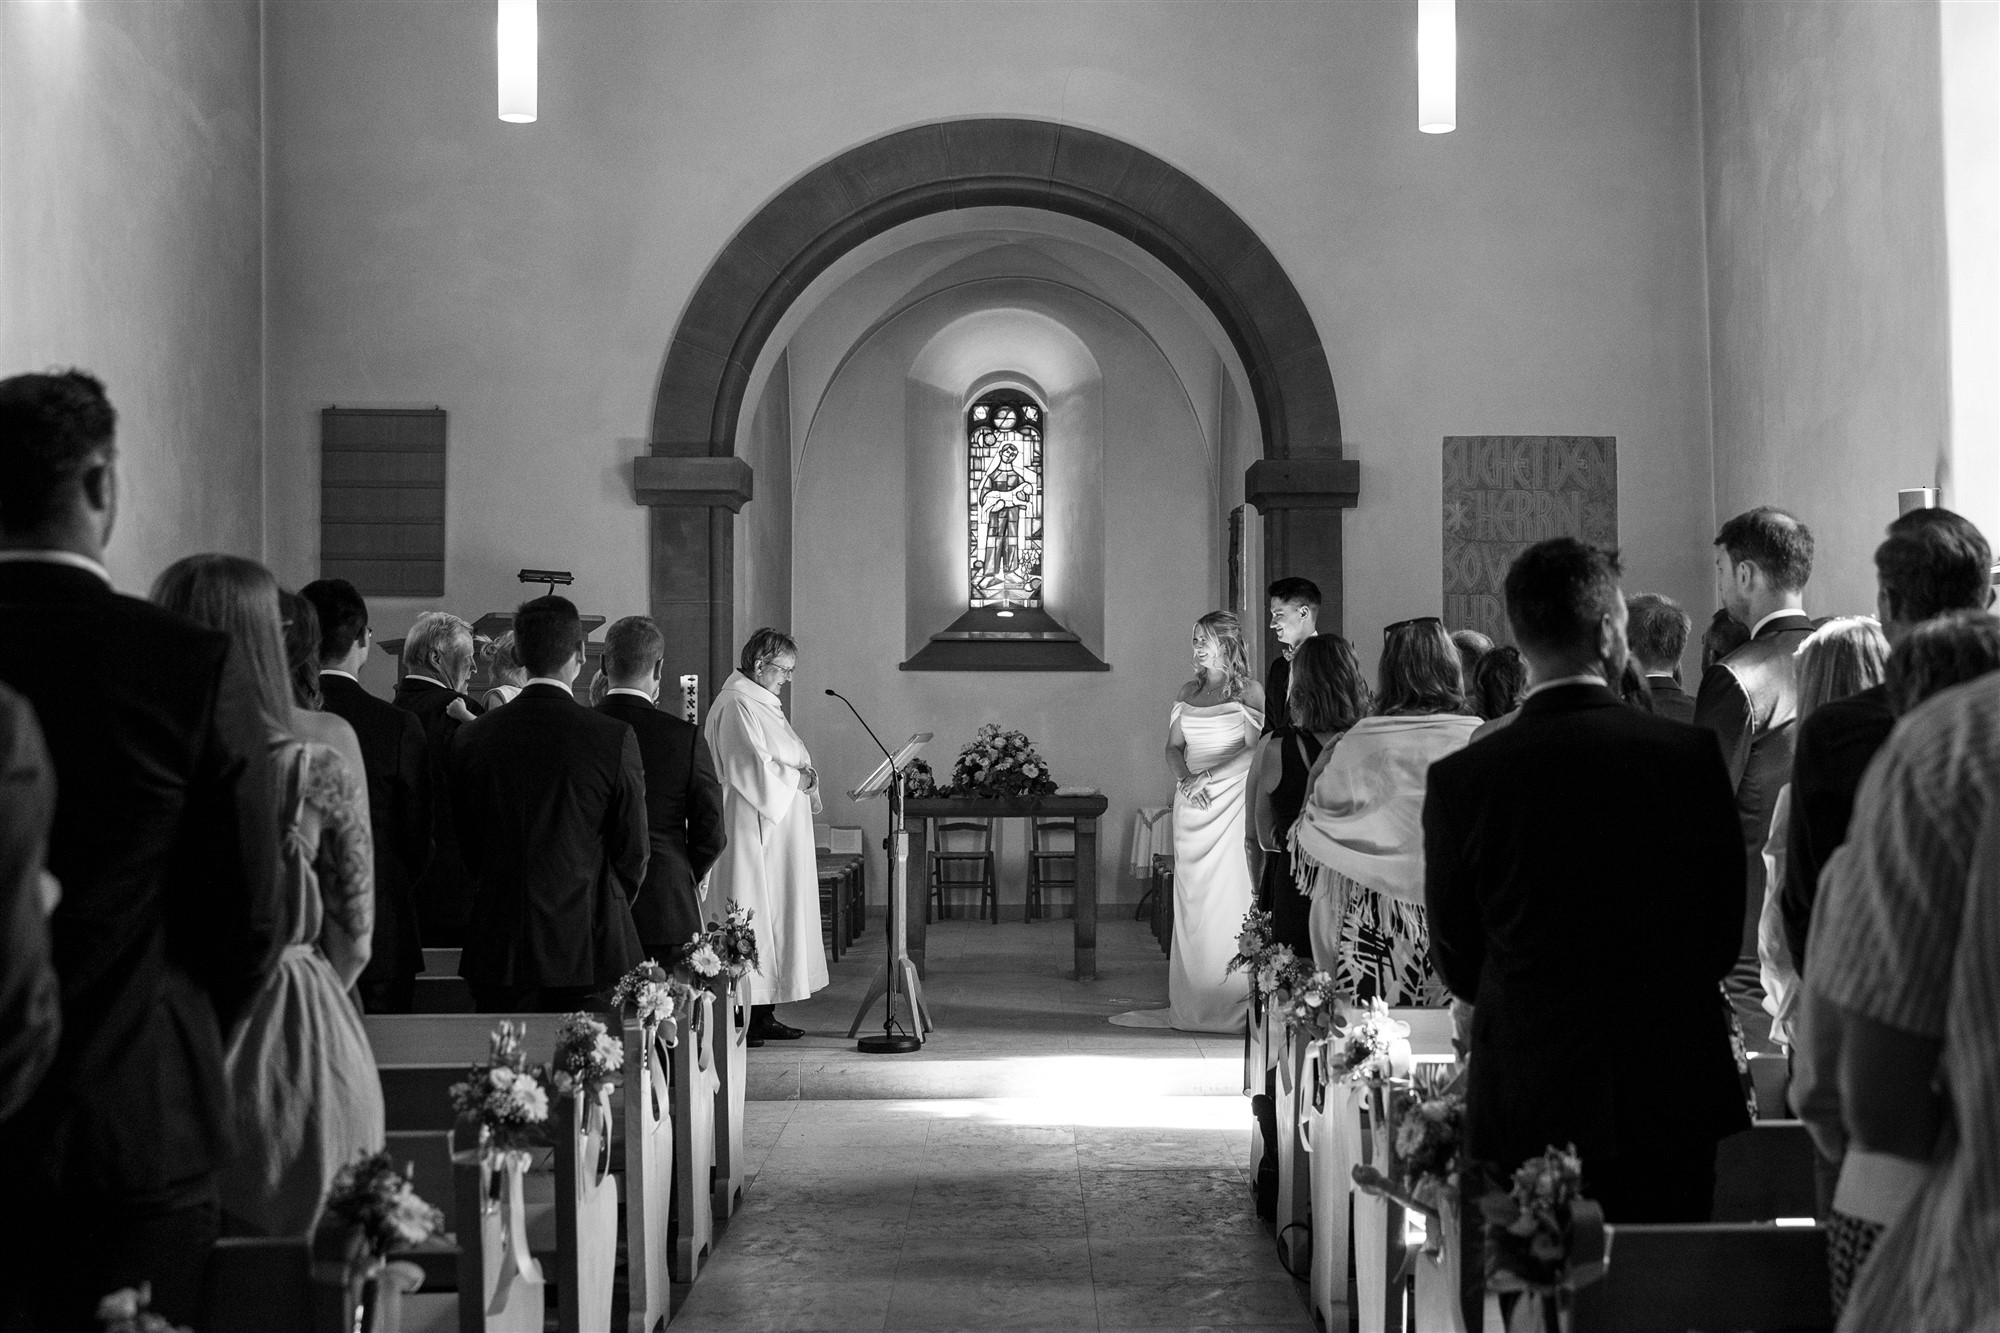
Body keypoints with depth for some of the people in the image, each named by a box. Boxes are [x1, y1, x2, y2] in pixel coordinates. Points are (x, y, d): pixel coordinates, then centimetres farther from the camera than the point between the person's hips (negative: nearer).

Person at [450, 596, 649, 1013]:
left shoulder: (471, 737, 0)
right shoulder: (614, 738, -9)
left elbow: (465, 846, 9)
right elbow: (633, 852, -1)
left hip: (498, 949, 3)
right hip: (588, 947, -3)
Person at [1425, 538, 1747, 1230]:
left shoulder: (1460, 779, -9)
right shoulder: (1692, 755, -6)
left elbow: (1457, 963, 3)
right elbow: (1726, 935, 4)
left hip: (1526, 1107, -1)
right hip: (1678, 1105, 1)